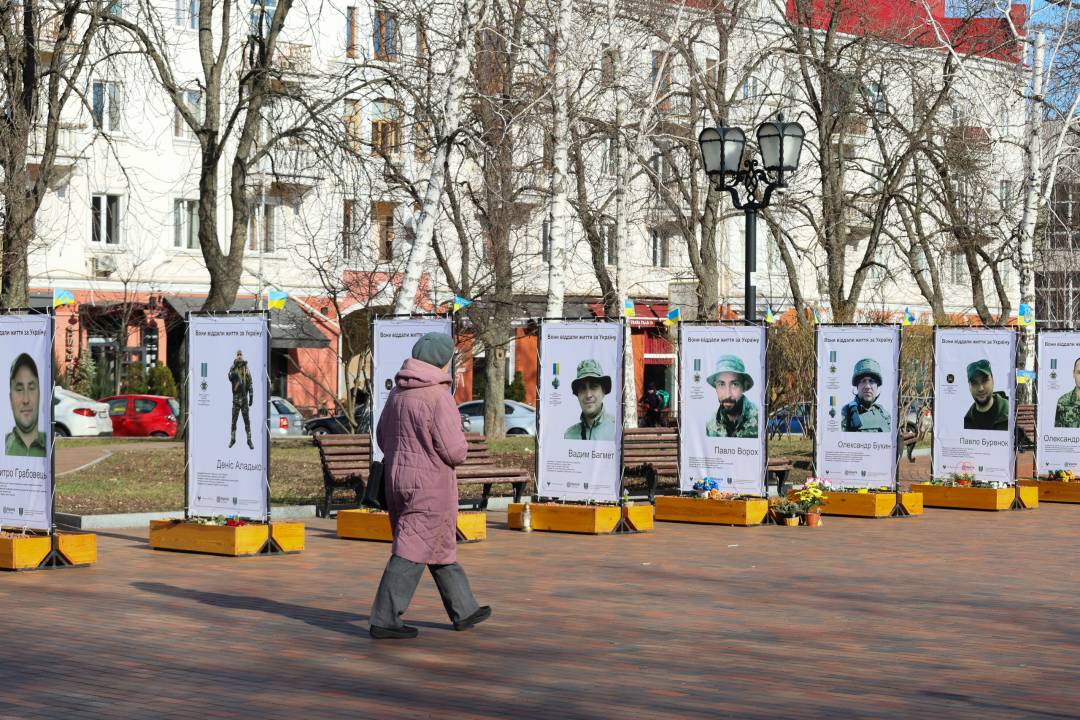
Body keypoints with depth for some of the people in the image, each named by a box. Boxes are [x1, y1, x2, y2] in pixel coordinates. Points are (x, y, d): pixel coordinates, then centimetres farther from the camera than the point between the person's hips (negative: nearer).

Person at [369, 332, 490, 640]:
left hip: (398, 478, 9)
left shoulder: (398, 392, 7)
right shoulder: (439, 397, -17)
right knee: (412, 553, -4)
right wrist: (460, 443, 3)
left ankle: (463, 610, 27)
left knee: (441, 546, 18)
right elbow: (454, 451, -19)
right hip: (430, 485, -9)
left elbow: (383, 437, 16)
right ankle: (384, 620, -4)